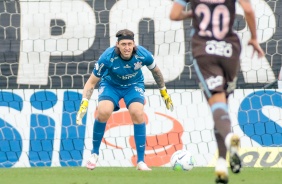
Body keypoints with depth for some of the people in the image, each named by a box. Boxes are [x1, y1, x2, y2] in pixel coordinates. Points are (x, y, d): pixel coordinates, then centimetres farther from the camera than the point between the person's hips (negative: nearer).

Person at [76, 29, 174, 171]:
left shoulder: (143, 55, -26)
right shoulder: (107, 57, -31)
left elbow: (156, 71, -2)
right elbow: (92, 81, -20)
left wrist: (164, 92, 7)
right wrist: (84, 102, -32)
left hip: (134, 85, 1)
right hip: (110, 84, -1)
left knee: (137, 113, -25)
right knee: (103, 112, -28)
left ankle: (140, 162, -15)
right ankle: (94, 154, -5)